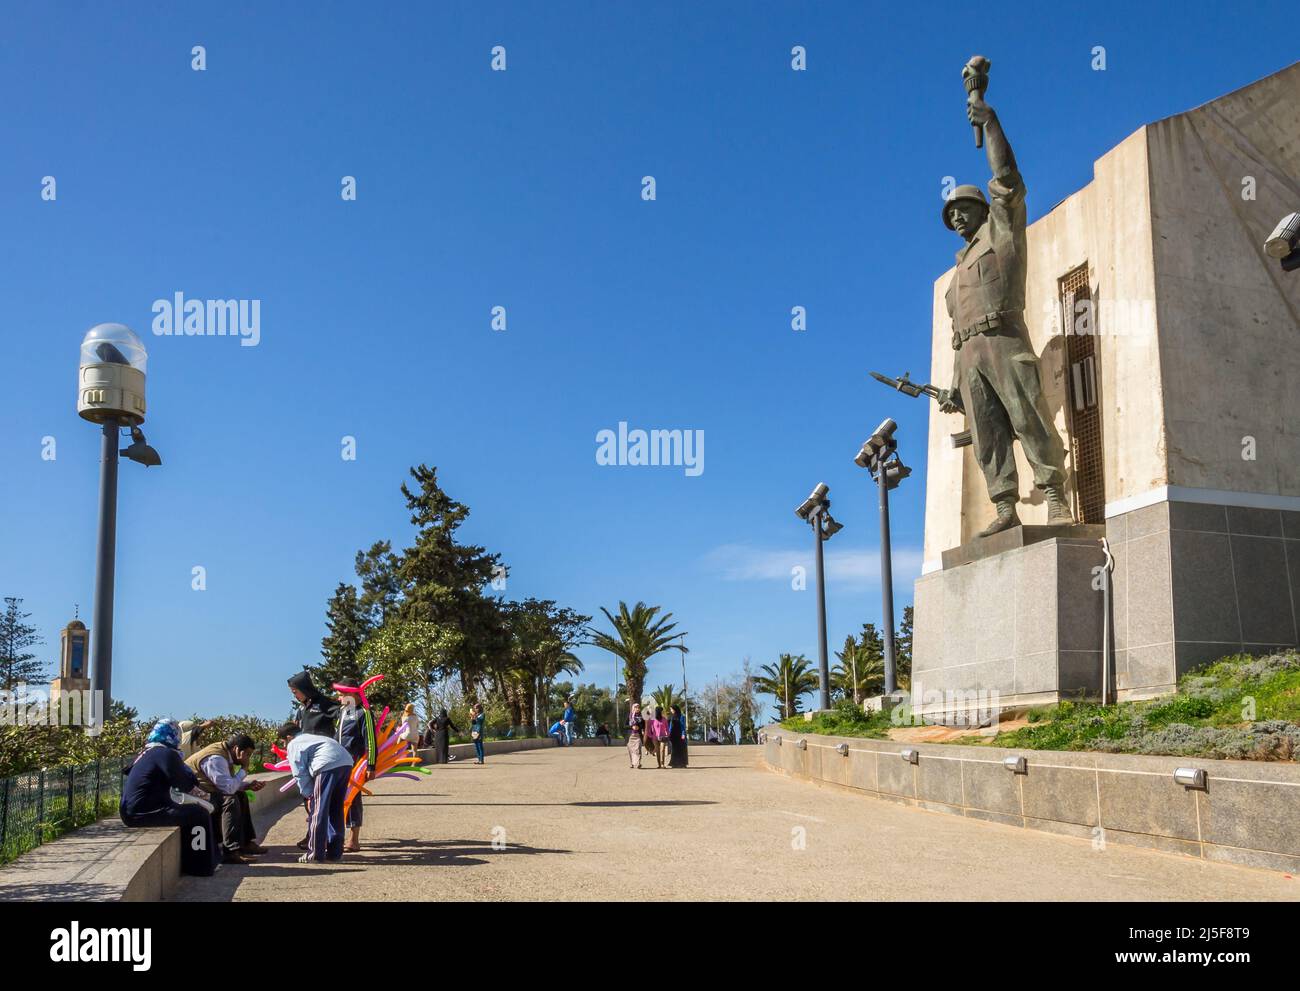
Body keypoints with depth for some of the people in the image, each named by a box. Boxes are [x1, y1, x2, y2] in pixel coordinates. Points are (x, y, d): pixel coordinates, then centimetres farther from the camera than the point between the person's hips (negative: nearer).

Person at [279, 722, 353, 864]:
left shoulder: (293, 744, 13)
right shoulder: (310, 737, 37)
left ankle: (315, 854, 5)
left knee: (318, 811, 2)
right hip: (346, 762, 8)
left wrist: (309, 795, 15)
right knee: (335, 810, 18)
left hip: (327, 766, -8)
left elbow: (300, 773, 6)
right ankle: (335, 852, 24)